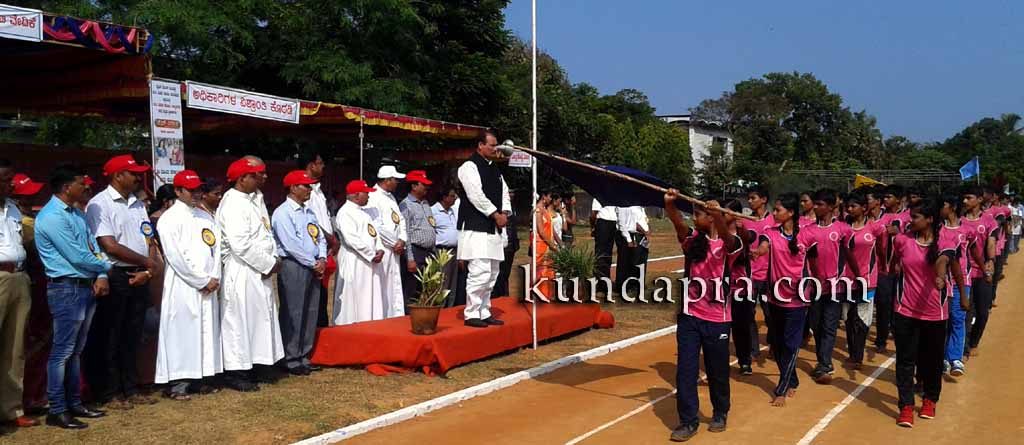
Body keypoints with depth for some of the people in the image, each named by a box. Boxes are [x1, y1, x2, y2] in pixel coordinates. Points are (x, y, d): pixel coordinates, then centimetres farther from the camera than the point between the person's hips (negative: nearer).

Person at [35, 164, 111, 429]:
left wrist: (101, 276, -5)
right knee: (62, 351, -3)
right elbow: (77, 257, -19)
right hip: (66, 289, -9)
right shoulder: (52, 217, -16)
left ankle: (74, 403, 23)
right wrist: (106, 267, -3)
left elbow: (93, 246, 11)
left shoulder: (76, 213, 13)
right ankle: (57, 411, 4)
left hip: (88, 286, 9)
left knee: (76, 350, 15)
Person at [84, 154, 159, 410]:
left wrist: (147, 270, -6)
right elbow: (110, 246, -16)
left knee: (132, 338, 13)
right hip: (114, 278, -7)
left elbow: (150, 241, 11)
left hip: (139, 278, 7)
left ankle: (130, 390, 21)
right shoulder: (99, 205, -9)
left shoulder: (138, 205, 14)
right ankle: (108, 394, 9)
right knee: (108, 340, 1)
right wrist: (147, 261, -7)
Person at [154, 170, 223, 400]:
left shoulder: (204, 217, 16)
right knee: (181, 332, -4)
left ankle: (199, 378, 15)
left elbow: (215, 247, 11)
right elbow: (176, 257, -11)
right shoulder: (169, 219, -4)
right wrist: (202, 280, -11)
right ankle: (177, 383, 1)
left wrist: (213, 278, -3)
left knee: (207, 332, 7)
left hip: (208, 286, 6)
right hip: (182, 286, -6)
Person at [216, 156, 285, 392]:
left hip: (261, 272, 9)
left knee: (262, 318, 16)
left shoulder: (257, 198, 10)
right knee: (239, 321, 0)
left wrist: (273, 259, 0)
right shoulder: (233, 204, -18)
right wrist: (269, 264, -15)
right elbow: (241, 245, -24)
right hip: (242, 273, -9)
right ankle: (235, 372, 9)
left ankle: (257, 365, 28)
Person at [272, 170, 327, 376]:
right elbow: (292, 245, -16)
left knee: (311, 313, 10)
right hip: (292, 267, -8)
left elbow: (320, 237, 17)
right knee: (293, 314, -3)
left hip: (312, 268, 8)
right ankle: (291, 360, 4)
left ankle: (304, 357, 18)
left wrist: (322, 260, -1)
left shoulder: (309, 212, 16)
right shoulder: (282, 213, -9)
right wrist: (313, 264, -11)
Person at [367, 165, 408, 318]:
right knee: (381, 287, -6)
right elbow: (377, 226, -19)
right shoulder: (373, 197, -12)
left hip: (395, 249, 9)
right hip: (381, 250, -9)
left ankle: (395, 316, 16)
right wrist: (394, 243, -10)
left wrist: (402, 240, -1)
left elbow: (400, 220, 16)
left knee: (395, 287, 10)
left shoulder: (391, 197, 17)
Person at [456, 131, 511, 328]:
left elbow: (504, 191, 19)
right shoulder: (469, 166, -7)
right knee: (480, 272, -13)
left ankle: (484, 312, 19)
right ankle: (471, 314, -5)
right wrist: (496, 214, -12)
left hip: (493, 228, 9)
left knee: (491, 274, 11)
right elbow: (476, 195, -16)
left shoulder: (494, 169, 19)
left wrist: (505, 212, 0)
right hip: (476, 227, -9)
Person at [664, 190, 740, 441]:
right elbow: (679, 224, -17)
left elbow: (728, 238, -31)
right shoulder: (692, 240, 3)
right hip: (689, 316, 3)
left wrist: (718, 216, -51)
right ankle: (688, 421, 9)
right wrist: (670, 205, -38)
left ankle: (720, 414, 33)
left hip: (717, 319, -3)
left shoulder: (728, 244, -6)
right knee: (685, 370, 0)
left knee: (717, 371, 11)